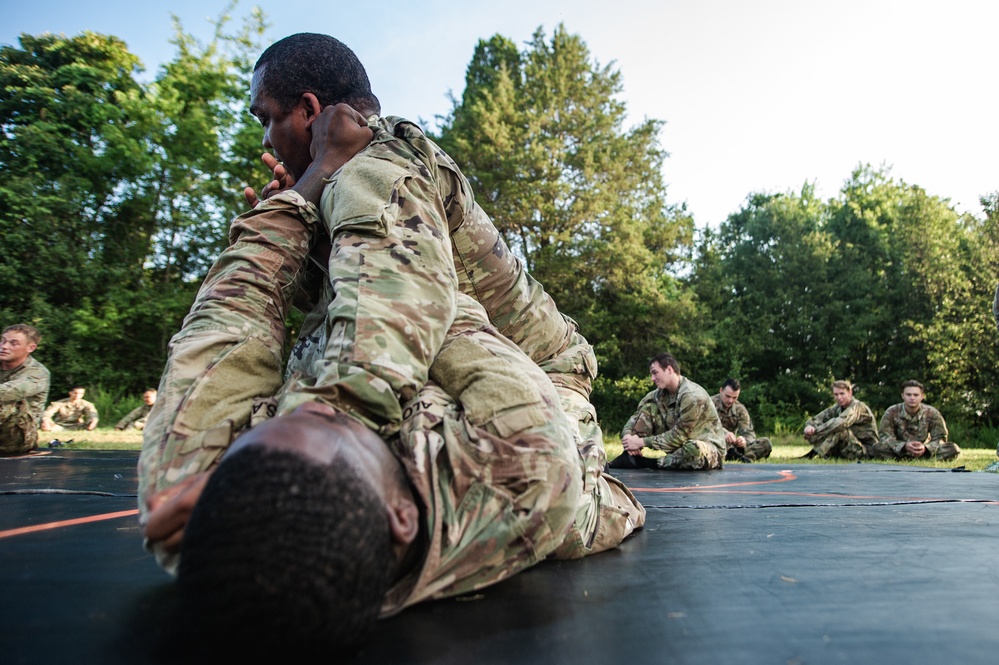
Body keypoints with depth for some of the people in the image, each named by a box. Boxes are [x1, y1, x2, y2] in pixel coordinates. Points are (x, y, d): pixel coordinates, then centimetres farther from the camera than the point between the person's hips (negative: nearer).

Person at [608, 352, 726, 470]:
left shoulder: (692, 396, -24)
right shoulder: (660, 393, -1)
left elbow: (679, 436, -23)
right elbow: (637, 414, 2)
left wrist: (642, 442, -23)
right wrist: (627, 435, -19)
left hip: (710, 449, -6)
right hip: (681, 443, 6)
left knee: (694, 449, -42)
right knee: (650, 405, -3)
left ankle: (639, 462, -24)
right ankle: (631, 456, -14)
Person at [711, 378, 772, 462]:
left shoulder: (740, 409, 5)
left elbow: (748, 433, -6)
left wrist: (744, 440, -31)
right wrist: (724, 433, -44)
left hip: (731, 446, 5)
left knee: (765, 443, -12)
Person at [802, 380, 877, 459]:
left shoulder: (858, 406, -16)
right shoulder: (838, 407, 6)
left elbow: (841, 422, -35)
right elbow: (818, 418, -4)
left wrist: (815, 430, -34)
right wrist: (810, 426, -28)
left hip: (866, 450, -8)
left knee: (839, 429, -28)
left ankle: (812, 455, -29)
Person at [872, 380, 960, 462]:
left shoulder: (932, 413, -1)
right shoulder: (892, 412, -6)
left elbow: (940, 438, -4)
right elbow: (885, 436, -13)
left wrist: (926, 448, -27)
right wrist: (904, 446, -32)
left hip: (925, 452, 2)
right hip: (900, 452, -2)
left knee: (954, 449, -21)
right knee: (877, 447, -32)